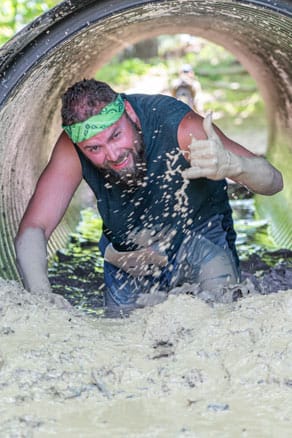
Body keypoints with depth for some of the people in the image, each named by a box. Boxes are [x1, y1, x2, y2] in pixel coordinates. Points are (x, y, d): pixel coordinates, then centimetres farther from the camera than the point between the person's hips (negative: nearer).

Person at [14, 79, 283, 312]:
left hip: (199, 234, -3)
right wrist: (40, 292, -50)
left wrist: (230, 164, -59)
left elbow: (273, 181, -33)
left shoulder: (176, 126, -35)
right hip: (128, 255, 3)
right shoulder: (72, 151, -28)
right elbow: (33, 229, -28)